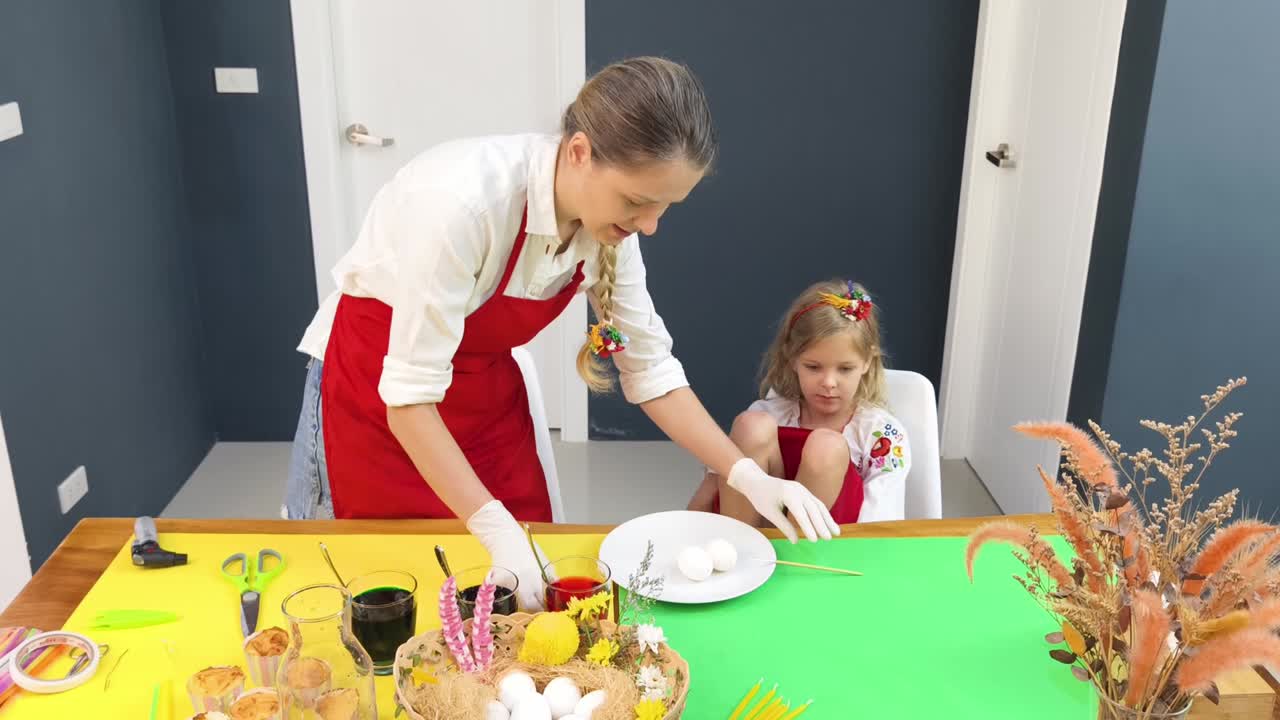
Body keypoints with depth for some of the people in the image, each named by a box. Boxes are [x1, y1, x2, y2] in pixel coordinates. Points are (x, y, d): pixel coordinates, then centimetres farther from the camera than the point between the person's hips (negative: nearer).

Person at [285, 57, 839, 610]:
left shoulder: (608, 220, -15)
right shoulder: (466, 197, -35)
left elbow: (650, 369, -6)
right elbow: (411, 393, -31)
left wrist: (747, 476, -15)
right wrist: (495, 529, -35)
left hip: (484, 387, 5)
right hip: (376, 381, -5)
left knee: (526, 599, 8)